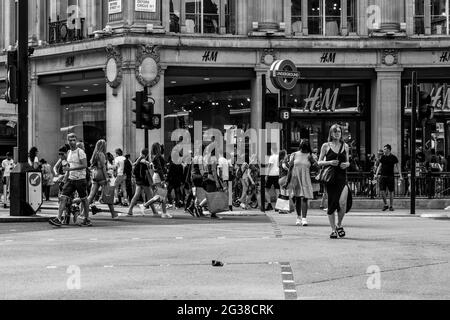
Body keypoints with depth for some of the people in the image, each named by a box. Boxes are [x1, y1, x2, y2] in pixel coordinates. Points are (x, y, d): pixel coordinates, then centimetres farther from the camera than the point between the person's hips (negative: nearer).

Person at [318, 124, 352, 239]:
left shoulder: (345, 146, 11)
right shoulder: (326, 146, 4)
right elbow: (319, 162, 5)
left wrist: (347, 164, -2)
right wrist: (329, 162, -12)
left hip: (342, 177, 1)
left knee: (342, 202, -16)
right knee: (331, 203, 1)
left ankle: (339, 225, 8)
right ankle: (333, 230, 14)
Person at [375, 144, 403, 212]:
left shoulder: (393, 157, -3)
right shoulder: (382, 157, 8)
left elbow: (398, 167, -1)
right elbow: (380, 166, 15)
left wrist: (400, 176, -8)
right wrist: (376, 174, 4)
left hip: (390, 176, -3)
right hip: (383, 176, 3)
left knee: (391, 192, 2)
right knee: (382, 191, -4)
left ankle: (391, 206, 13)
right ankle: (385, 205, 13)